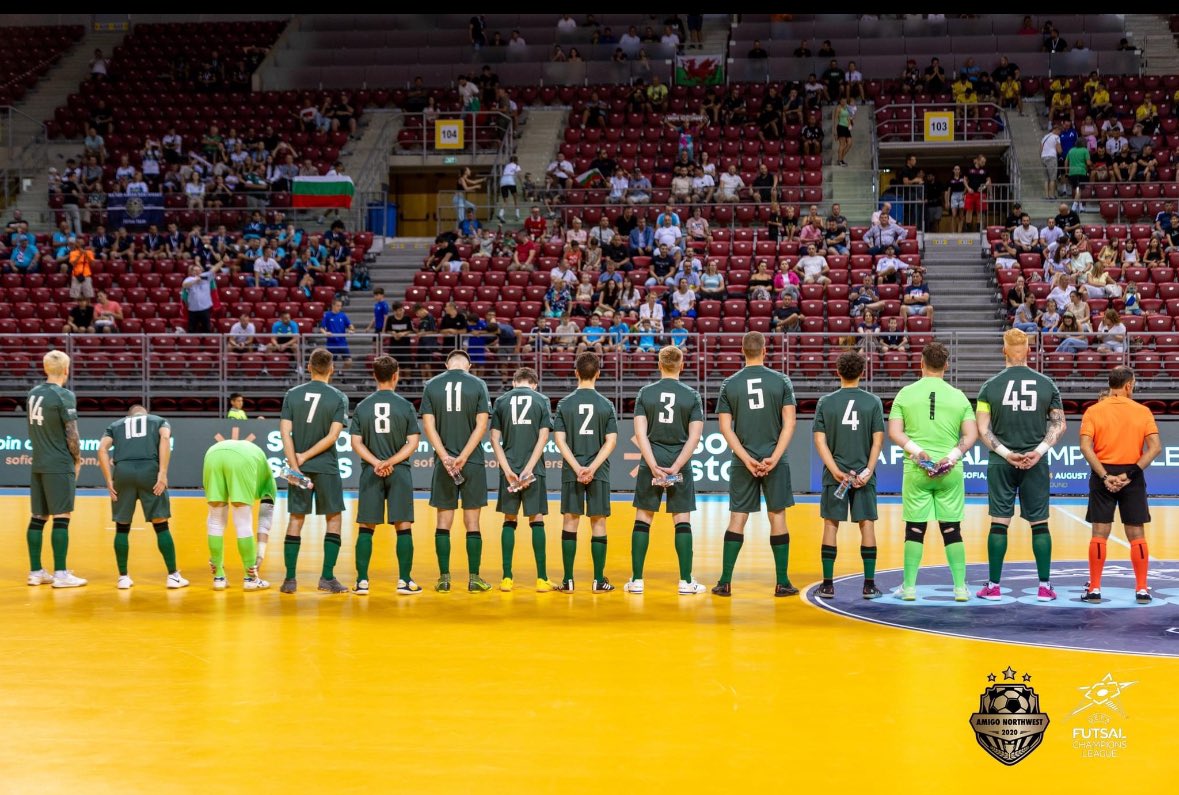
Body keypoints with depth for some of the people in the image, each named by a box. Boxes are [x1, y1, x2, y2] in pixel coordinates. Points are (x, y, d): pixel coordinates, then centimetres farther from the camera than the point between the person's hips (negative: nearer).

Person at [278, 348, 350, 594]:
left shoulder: (292, 394, 3)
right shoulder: (338, 397, -4)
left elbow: (285, 432, -5)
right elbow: (333, 435, -12)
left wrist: (295, 465, -7)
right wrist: (306, 456, -7)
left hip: (299, 467, 2)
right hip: (326, 467, -2)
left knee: (295, 520, 8)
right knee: (333, 519, 9)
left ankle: (290, 579, 5)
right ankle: (327, 578, 3)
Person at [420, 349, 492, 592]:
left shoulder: (432, 385, 4)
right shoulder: (478, 385, 0)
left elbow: (428, 425, -3)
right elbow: (481, 425, -7)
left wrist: (446, 458, -8)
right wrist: (463, 458, -10)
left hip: (444, 463, 1)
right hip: (473, 463, -1)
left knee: (444, 521, 6)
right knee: (472, 522, 4)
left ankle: (444, 578, 6)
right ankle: (474, 579, 6)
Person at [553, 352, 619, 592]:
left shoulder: (565, 403, 1)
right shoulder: (606, 404, 1)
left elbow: (560, 440, -5)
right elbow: (611, 441, -6)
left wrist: (577, 468, -9)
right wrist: (592, 468, -10)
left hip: (571, 472, 0)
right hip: (599, 473, 0)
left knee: (570, 522, 5)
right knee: (598, 523, 5)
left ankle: (568, 580, 4)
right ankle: (599, 581, 5)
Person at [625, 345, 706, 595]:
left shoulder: (645, 393, 1)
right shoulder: (692, 396, 0)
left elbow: (640, 433, -6)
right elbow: (694, 436, -7)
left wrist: (654, 466, -9)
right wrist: (676, 467, -9)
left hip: (651, 464, 1)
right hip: (679, 465, 0)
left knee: (643, 519, 6)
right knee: (682, 521, 4)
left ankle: (636, 580, 5)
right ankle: (686, 581, 3)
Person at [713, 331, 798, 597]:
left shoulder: (730, 384, 2)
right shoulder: (781, 381, -1)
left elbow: (725, 428, -3)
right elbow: (789, 423, -7)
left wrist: (747, 459, -6)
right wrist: (774, 457, -9)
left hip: (742, 463, 1)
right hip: (775, 461, -1)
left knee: (737, 519, 5)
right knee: (777, 518, 6)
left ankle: (725, 582, 4)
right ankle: (782, 583, 8)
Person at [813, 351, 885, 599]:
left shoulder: (825, 402, 0)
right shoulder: (873, 402, -1)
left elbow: (820, 441, -5)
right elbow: (878, 441, -5)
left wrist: (836, 471, -8)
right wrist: (868, 471, -7)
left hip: (835, 474, 0)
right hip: (864, 473, 0)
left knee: (831, 524, 6)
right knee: (867, 524, 5)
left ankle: (828, 584, 7)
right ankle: (869, 585, 5)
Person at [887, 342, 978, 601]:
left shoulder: (906, 394, 3)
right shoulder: (958, 396, 6)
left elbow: (894, 432, -4)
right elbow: (971, 435, -1)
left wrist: (917, 451, -10)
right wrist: (953, 455, -9)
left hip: (916, 471, -1)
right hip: (950, 472, 1)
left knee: (914, 529, 5)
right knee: (952, 529, 7)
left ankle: (909, 586, 8)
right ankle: (960, 587, 8)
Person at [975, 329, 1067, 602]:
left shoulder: (990, 386, -2)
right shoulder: (1046, 384, 1)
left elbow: (983, 430, -5)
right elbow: (1059, 426, 0)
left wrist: (1006, 454, -6)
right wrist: (1038, 452, -6)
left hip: (1001, 464, 0)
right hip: (1036, 464, 0)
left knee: (999, 523, 4)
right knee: (1040, 524, 7)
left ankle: (993, 586, 8)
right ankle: (1045, 587, 9)